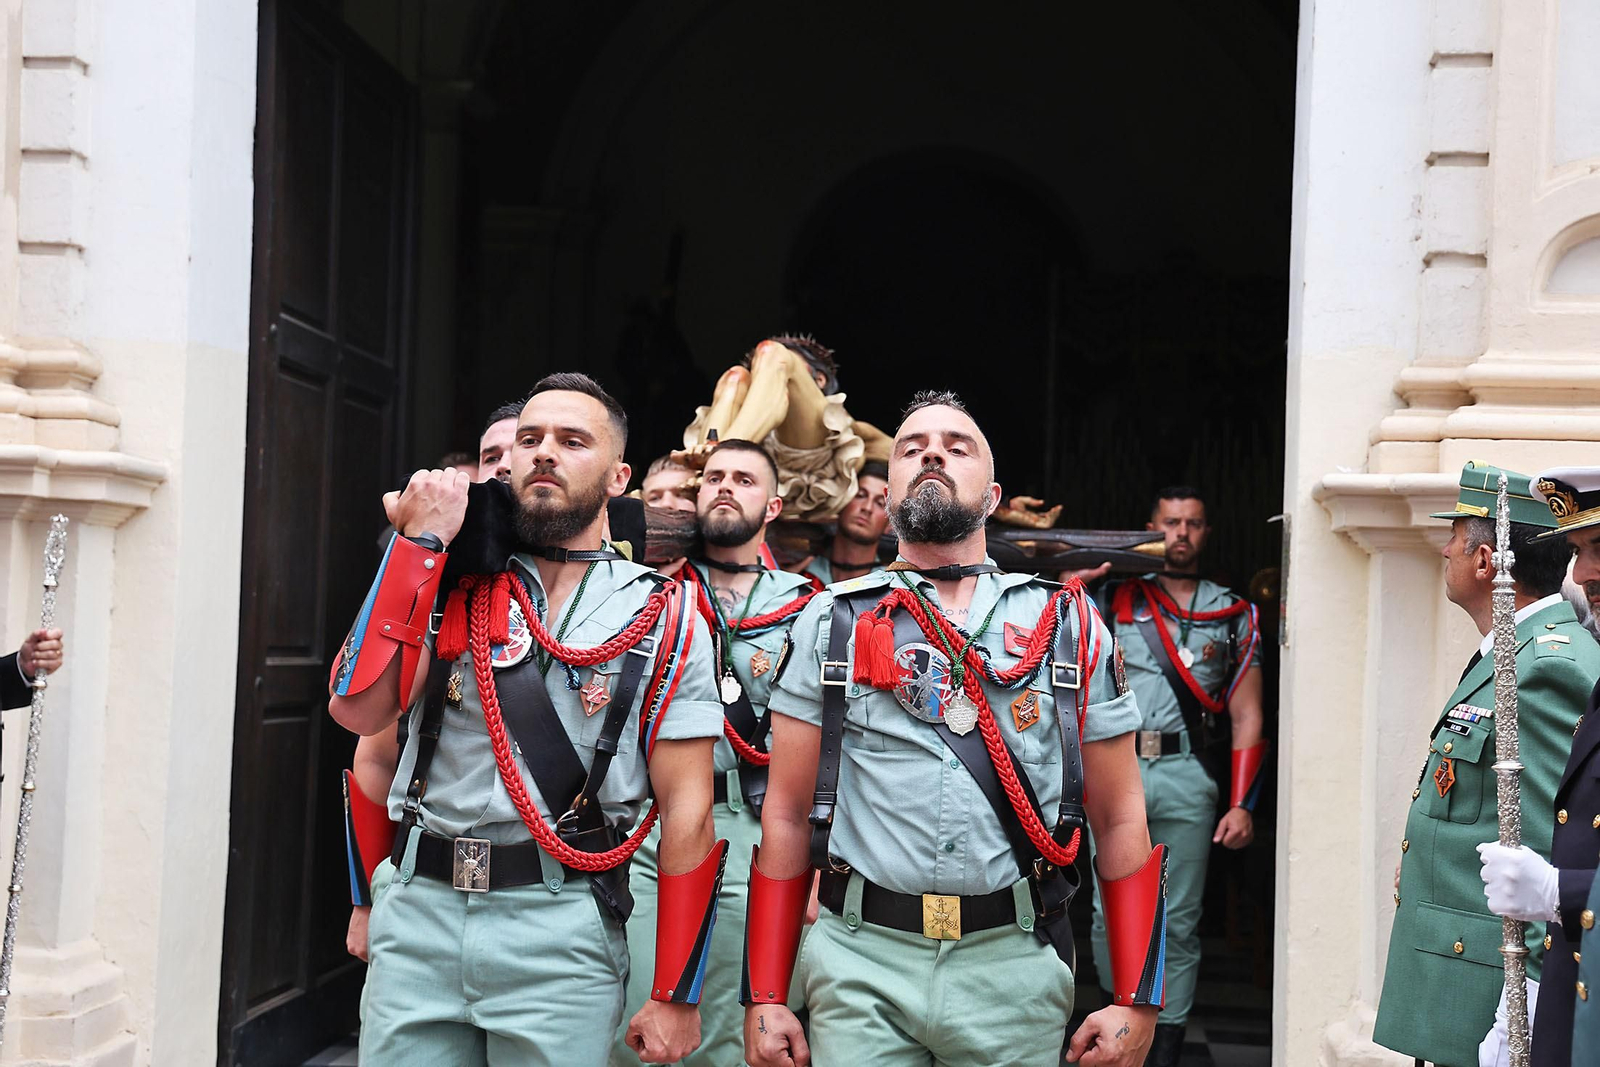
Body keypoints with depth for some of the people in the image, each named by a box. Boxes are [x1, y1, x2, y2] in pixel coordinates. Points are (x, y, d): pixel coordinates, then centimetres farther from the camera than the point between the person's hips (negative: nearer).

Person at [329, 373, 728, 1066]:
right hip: (416, 910, 2)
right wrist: (421, 542, -8)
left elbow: (687, 812, -3)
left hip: (559, 930, -2)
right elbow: (359, 710, -9)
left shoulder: (663, 620, 0)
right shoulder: (455, 588, 8)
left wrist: (675, 997, -6)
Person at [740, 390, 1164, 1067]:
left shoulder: (1068, 624, 6)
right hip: (861, 964, 0)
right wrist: (764, 999, 0)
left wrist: (1137, 1001, 0)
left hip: (1014, 963, 1)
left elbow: (1120, 819, 6)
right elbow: (787, 815, 4)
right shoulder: (830, 624, 5)